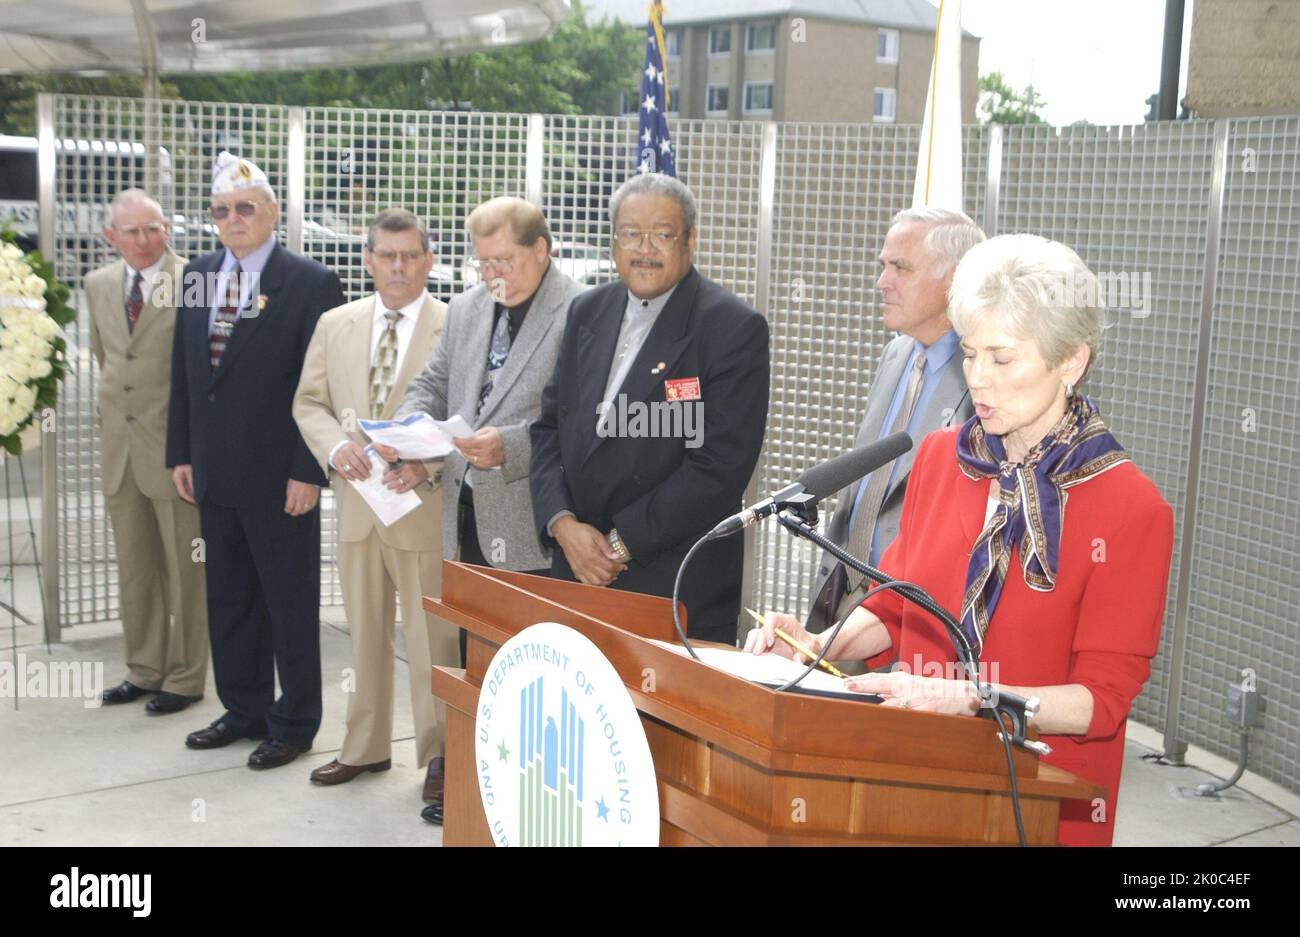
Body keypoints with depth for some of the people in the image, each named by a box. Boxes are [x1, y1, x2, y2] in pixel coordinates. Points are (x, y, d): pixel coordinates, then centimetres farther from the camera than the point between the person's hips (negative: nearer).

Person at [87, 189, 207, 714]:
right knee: (134, 568, 15)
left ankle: (185, 678, 16)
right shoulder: (99, 285, 8)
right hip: (120, 446, 6)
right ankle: (143, 670, 28)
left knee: (185, 569, 4)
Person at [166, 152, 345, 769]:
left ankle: (294, 724, 18)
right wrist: (181, 453, 10)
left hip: (279, 476, -6)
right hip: (215, 474, 6)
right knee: (228, 597, 15)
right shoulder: (198, 277, 10)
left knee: (291, 603, 5)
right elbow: (183, 372, 14)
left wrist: (307, 471, -15)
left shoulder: (310, 283, -9)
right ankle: (244, 711, 30)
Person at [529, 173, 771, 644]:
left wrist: (621, 543, -13)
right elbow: (550, 425, 12)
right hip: (577, 567, 5)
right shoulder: (587, 311, 11)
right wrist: (563, 523, -4)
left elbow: (720, 467, -16)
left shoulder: (734, 329, -10)